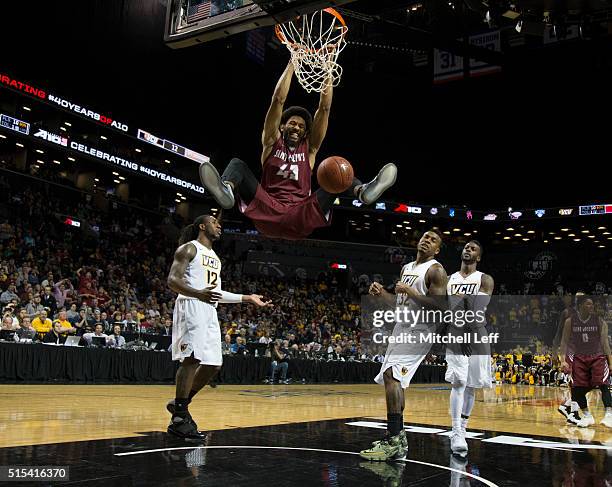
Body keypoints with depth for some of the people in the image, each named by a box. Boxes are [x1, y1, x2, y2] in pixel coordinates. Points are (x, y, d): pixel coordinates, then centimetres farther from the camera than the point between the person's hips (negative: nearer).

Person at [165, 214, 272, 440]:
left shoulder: (215, 256, 25)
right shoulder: (189, 249, -1)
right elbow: (172, 280, -12)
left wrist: (248, 298, 23)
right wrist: (198, 294, -30)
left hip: (209, 311, 9)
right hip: (191, 307, -9)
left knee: (213, 363, 4)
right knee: (192, 359, -15)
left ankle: (180, 403, 18)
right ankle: (179, 419, -10)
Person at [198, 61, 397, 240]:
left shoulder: (309, 149, 18)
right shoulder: (272, 141, 15)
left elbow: (324, 108, 12)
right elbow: (278, 99, 7)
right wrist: (292, 62, 7)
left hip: (301, 217, 2)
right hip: (268, 212, -1)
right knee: (237, 164, -15)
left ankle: (363, 191, -40)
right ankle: (226, 189, -50)